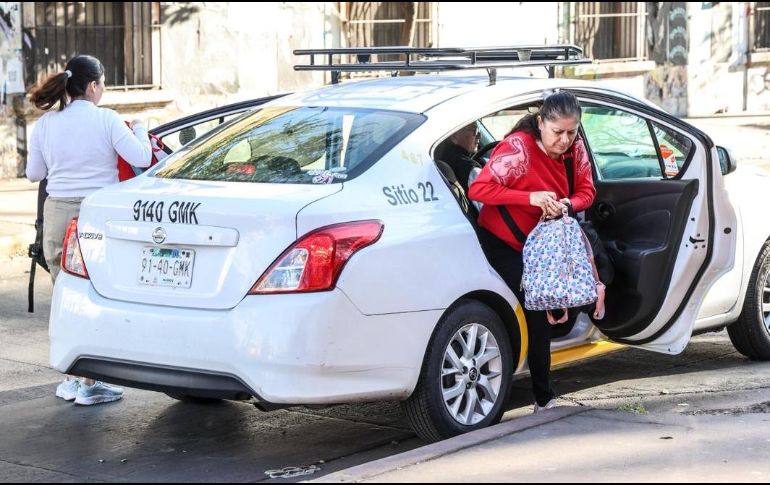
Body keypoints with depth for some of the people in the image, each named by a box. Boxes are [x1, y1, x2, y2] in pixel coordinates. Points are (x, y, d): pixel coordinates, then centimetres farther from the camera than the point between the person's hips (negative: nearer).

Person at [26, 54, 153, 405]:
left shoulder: (45, 124, 5)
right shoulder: (105, 119, -7)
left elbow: (34, 173, 13)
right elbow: (142, 159, -8)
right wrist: (139, 129, 10)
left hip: (57, 215, 4)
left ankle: (70, 379, 18)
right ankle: (90, 383, 3)